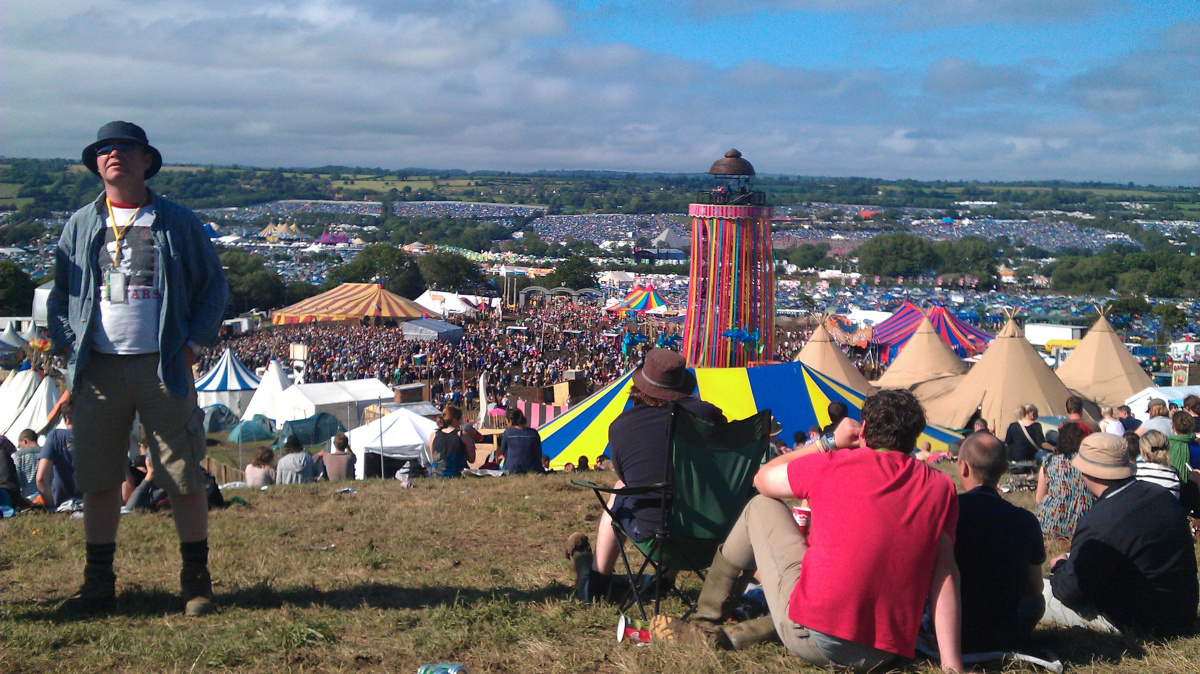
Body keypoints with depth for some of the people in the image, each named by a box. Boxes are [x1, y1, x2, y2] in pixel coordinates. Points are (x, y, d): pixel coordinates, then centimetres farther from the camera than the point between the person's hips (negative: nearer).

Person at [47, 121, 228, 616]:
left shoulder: (178, 223, 5)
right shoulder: (80, 226, 12)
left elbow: (214, 287, 8)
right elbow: (59, 294, 17)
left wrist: (193, 343, -2)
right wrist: (66, 347, 2)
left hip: (163, 367, -2)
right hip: (99, 369, 3)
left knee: (184, 477, 0)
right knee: (97, 479, 6)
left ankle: (196, 580, 11)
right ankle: (98, 583, 18)